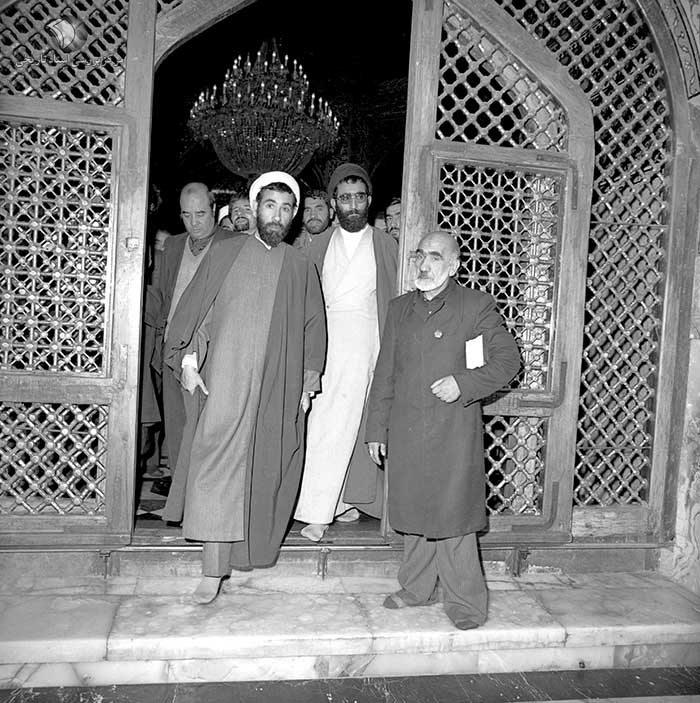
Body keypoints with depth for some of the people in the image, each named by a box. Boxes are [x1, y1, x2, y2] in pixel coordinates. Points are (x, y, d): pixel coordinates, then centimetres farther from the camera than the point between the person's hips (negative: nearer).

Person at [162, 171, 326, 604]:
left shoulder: (302, 268, 11)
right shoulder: (225, 253, 9)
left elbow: (313, 328, 12)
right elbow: (193, 308, 7)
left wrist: (308, 384, 6)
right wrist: (189, 358, -3)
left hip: (278, 386, 2)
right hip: (223, 378, -1)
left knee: (265, 468, 5)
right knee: (217, 462, -8)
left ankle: (248, 548, 23)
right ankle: (213, 569, -2)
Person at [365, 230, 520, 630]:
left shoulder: (476, 306, -1)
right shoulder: (400, 308, 13)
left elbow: (508, 358, -1)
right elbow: (385, 373, 14)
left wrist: (463, 383, -14)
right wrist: (377, 428, 11)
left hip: (454, 434, -4)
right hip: (406, 432, 5)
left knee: (453, 516, 0)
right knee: (414, 513, 13)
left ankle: (466, 601, 17)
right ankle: (418, 589, 30)